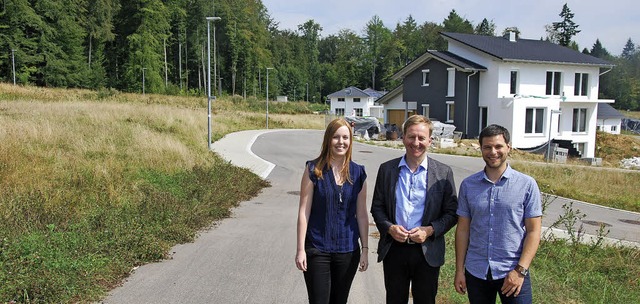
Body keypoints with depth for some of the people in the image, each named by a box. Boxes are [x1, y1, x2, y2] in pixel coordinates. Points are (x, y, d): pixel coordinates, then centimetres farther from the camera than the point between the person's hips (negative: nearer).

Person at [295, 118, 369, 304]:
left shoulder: (358, 173, 3)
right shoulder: (314, 169, -5)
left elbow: (362, 215, 6)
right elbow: (304, 211, -6)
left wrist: (365, 249, 5)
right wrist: (300, 249, -8)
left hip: (348, 251, 3)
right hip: (317, 249, -3)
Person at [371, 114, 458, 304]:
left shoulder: (443, 173, -1)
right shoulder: (387, 169, 2)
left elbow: (451, 212, 0)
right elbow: (377, 207, 6)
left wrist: (430, 230, -15)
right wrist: (389, 228, -12)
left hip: (428, 251, -1)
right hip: (394, 250, 1)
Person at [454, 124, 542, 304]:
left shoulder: (527, 185, -3)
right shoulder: (468, 185, 2)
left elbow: (533, 232, -4)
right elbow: (463, 229, 4)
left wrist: (520, 270, -12)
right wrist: (459, 270, 2)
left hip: (512, 273, -2)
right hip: (475, 273, 2)